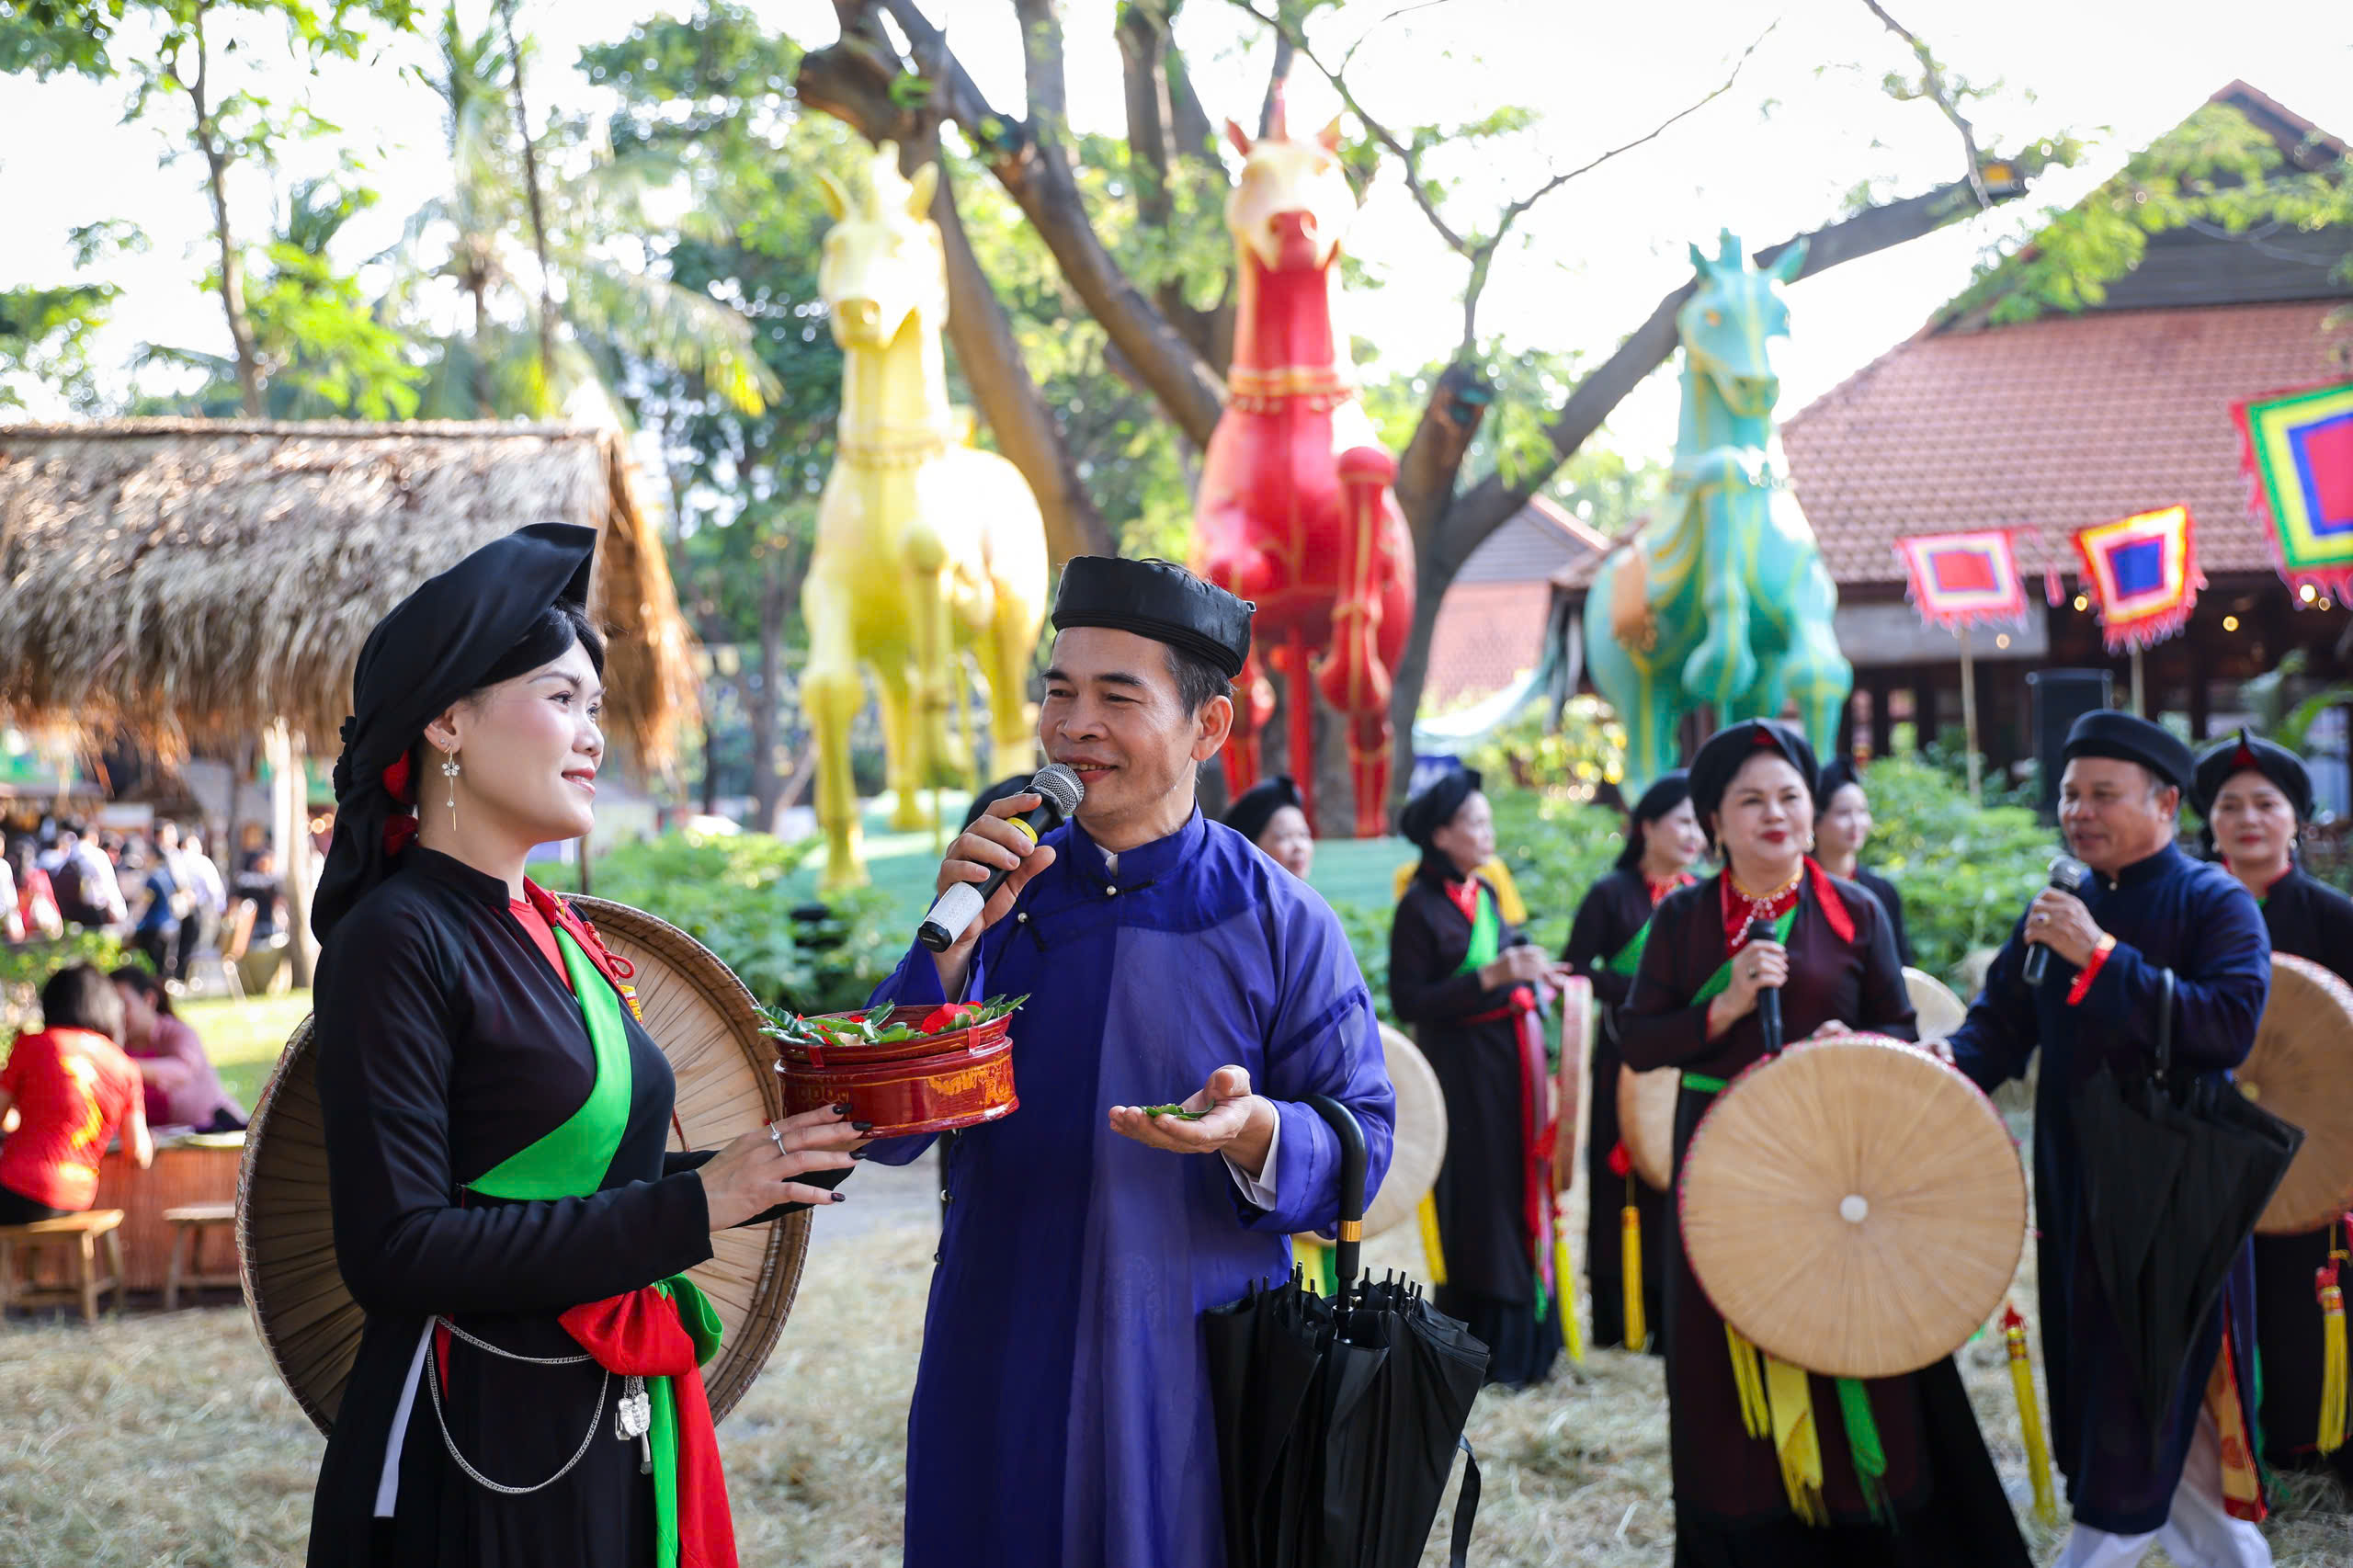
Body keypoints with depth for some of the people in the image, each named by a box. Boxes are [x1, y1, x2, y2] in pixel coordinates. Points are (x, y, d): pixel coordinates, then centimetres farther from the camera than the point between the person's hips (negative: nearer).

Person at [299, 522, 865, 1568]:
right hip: (482, 1461, -8)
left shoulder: (554, 934, 10)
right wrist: (692, 1206, -21)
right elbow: (398, 1252, -22)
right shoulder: (396, 941, -14)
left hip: (622, 1429, 8)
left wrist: (765, 1169, -1)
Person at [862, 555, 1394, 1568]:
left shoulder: (1280, 922, -2)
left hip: (1200, 1380, -2)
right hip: (998, 1369, 2)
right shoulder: (995, 887, 5)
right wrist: (953, 939, -13)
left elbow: (1363, 1139, -4)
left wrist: (1253, 1132, -24)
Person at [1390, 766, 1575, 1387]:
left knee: (1521, 1195, 10)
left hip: (1513, 1061, 8)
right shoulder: (1420, 908, -11)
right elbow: (1408, 1002, -17)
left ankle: (1524, 1339, 19)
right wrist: (1492, 977, -22)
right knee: (1478, 1203, -4)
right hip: (1465, 1072, -8)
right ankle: (1480, 1351, 5)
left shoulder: (1485, 895, 12)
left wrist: (1532, 973, 6)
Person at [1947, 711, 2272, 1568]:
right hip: (2077, 1187, 6)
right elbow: (2000, 1022, 9)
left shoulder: (2217, 904, -8)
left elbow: (2231, 1024, -23)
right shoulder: (2055, 912, 11)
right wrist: (1952, 1064, -13)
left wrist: (2102, 957, -25)